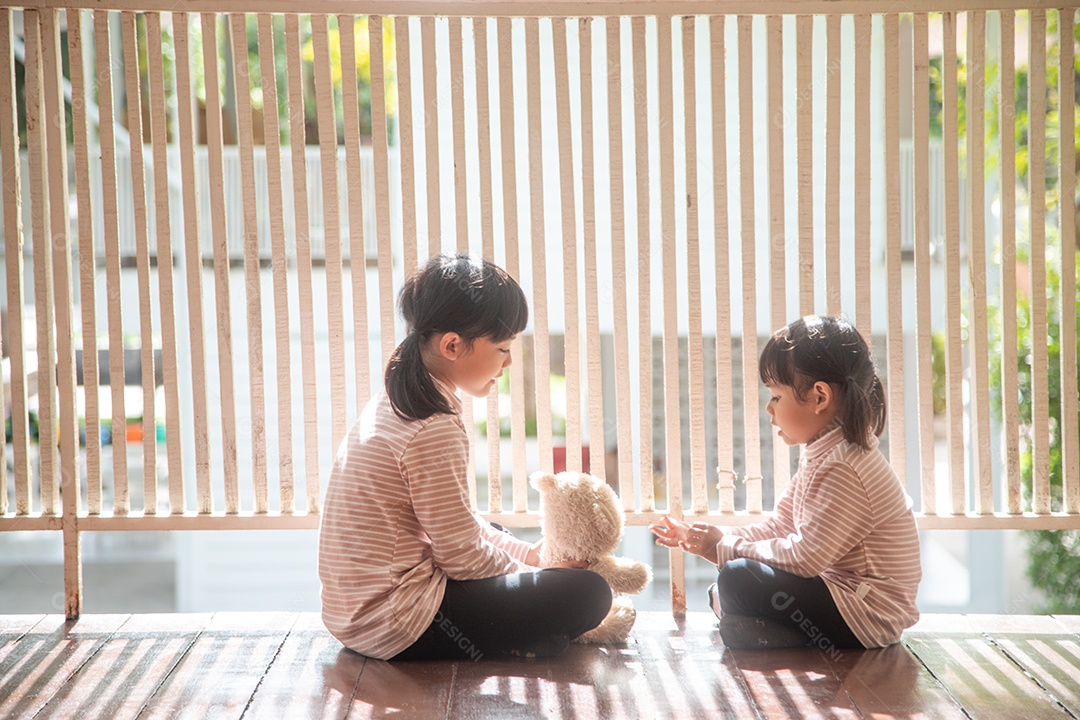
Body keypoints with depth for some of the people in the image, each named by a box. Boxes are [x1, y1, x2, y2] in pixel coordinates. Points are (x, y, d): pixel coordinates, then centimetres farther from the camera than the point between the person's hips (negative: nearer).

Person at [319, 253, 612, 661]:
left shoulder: (395, 403, 10)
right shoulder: (435, 429, -22)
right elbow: (461, 555, -16)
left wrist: (526, 553, 15)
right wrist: (530, 570, 0)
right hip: (396, 626, -10)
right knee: (589, 592, -13)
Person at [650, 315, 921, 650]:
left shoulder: (844, 468, -23)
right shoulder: (819, 456, 11)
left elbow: (806, 557, -25)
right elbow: (777, 528, 14)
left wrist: (727, 548, -15)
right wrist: (714, 538, 4)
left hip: (868, 616, -11)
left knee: (738, 578, -25)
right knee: (722, 596, 14)